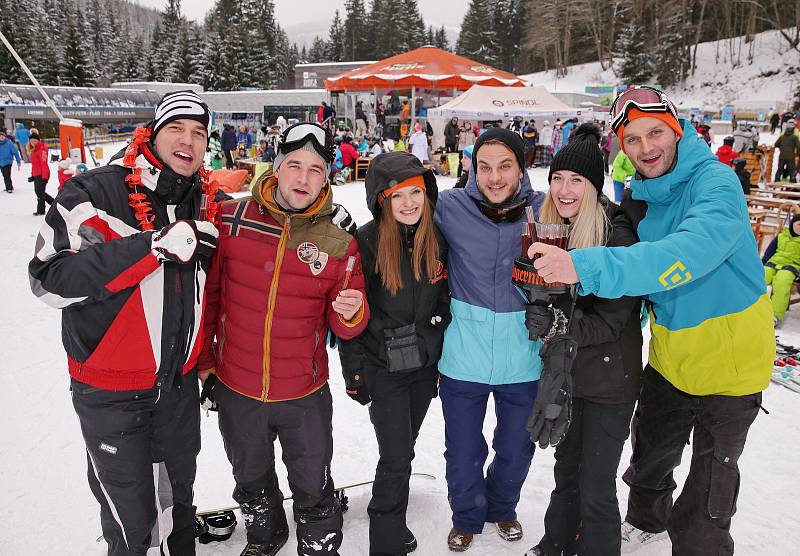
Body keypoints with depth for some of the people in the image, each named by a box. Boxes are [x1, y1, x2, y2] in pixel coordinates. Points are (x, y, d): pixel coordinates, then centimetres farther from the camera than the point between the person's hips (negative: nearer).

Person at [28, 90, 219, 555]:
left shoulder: (203, 203, 3)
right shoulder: (92, 194, -14)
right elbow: (51, 279, -26)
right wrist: (153, 245, -32)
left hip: (180, 383, 5)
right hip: (111, 392, -5)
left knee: (178, 497, 23)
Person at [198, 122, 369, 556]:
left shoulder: (339, 243, -9)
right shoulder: (232, 219, -10)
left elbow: (344, 327, -3)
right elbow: (207, 292, 2)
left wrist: (351, 314, -26)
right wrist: (204, 359, 7)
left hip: (305, 396, -1)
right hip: (236, 391, 2)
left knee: (313, 492, 14)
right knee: (251, 482, 26)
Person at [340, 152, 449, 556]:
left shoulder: (438, 239, -2)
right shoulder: (366, 242, -16)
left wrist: (444, 359, 12)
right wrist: (353, 370, -10)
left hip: (426, 363, 5)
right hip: (382, 367, -4)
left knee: (402, 449, 19)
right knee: (397, 457, -3)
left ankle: (392, 514, 40)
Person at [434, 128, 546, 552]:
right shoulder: (450, 207, -11)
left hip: (523, 358, 1)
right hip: (463, 357, -1)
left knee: (516, 449, 21)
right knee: (463, 451, 15)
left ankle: (502, 507, 51)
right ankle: (467, 517, 44)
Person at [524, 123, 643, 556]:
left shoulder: (618, 235, -19)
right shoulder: (550, 228, 1)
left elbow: (610, 320, -18)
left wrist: (557, 323, -27)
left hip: (609, 379, -6)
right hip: (564, 373, 6)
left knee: (596, 490, 5)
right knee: (566, 469, 24)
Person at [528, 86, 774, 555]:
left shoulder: (716, 181, -24)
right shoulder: (639, 197, -3)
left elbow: (694, 249, -43)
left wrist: (590, 268, -51)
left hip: (731, 359, -6)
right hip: (671, 356, 6)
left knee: (711, 480, 11)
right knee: (651, 453, 26)